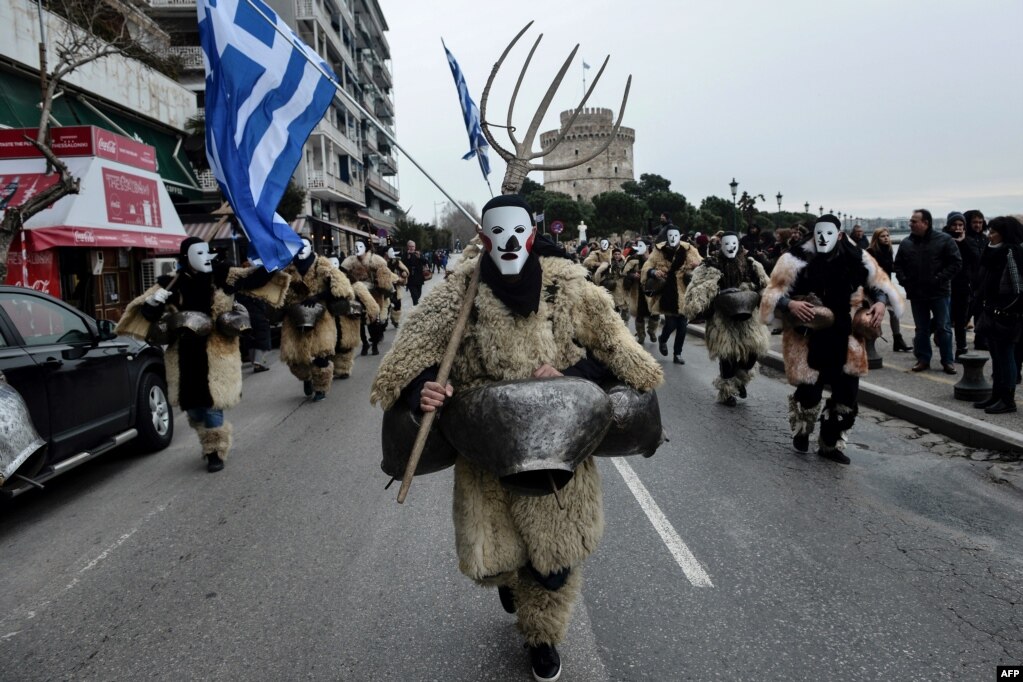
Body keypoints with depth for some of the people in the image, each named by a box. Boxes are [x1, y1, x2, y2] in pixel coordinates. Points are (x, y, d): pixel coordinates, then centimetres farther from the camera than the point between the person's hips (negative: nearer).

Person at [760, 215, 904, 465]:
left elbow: (879, 283, 15)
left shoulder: (857, 258, 1)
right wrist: (789, 304, -25)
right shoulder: (796, 260, -9)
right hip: (808, 339, -4)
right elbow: (774, 293, -6)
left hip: (845, 339, 4)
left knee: (847, 393, 6)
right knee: (809, 392, -3)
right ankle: (801, 432, 30)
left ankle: (831, 444, 26)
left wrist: (880, 302, -4)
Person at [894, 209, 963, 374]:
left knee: (943, 328, 3)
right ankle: (923, 359, 20)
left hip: (939, 292, -3)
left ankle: (948, 361, 13)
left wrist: (940, 279, -16)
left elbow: (956, 263, -7)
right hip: (916, 294, 3)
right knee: (921, 329, 10)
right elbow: (898, 265, 13)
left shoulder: (944, 240, -5)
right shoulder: (906, 243, 6)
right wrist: (904, 280, -2)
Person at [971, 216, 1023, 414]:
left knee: (1006, 357, -1)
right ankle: (996, 396, 22)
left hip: (1006, 315, -9)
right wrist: (985, 309, 13)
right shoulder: (993, 252, 13)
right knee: (996, 358, 14)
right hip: (992, 313, 9)